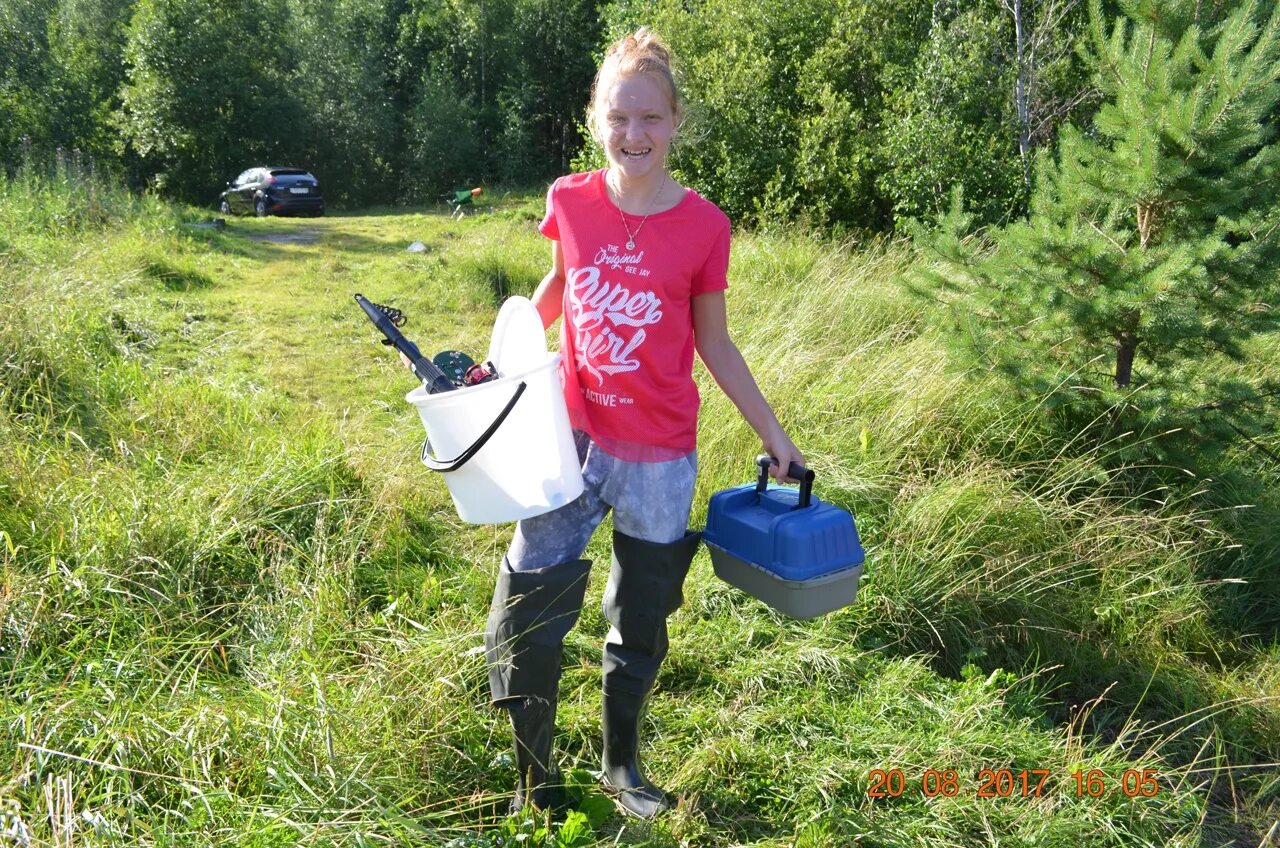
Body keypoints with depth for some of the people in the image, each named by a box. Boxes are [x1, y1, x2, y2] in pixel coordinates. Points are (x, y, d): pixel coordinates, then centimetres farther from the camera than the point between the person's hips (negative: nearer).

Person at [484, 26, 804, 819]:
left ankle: (623, 765, 39)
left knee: (641, 625, 15)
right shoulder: (570, 202, -5)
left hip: (660, 457, 0)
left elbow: (714, 343, 1)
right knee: (528, 619, 1)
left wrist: (773, 434, 1)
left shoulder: (704, 226, -9)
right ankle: (536, 784, 23)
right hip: (570, 436, 1)